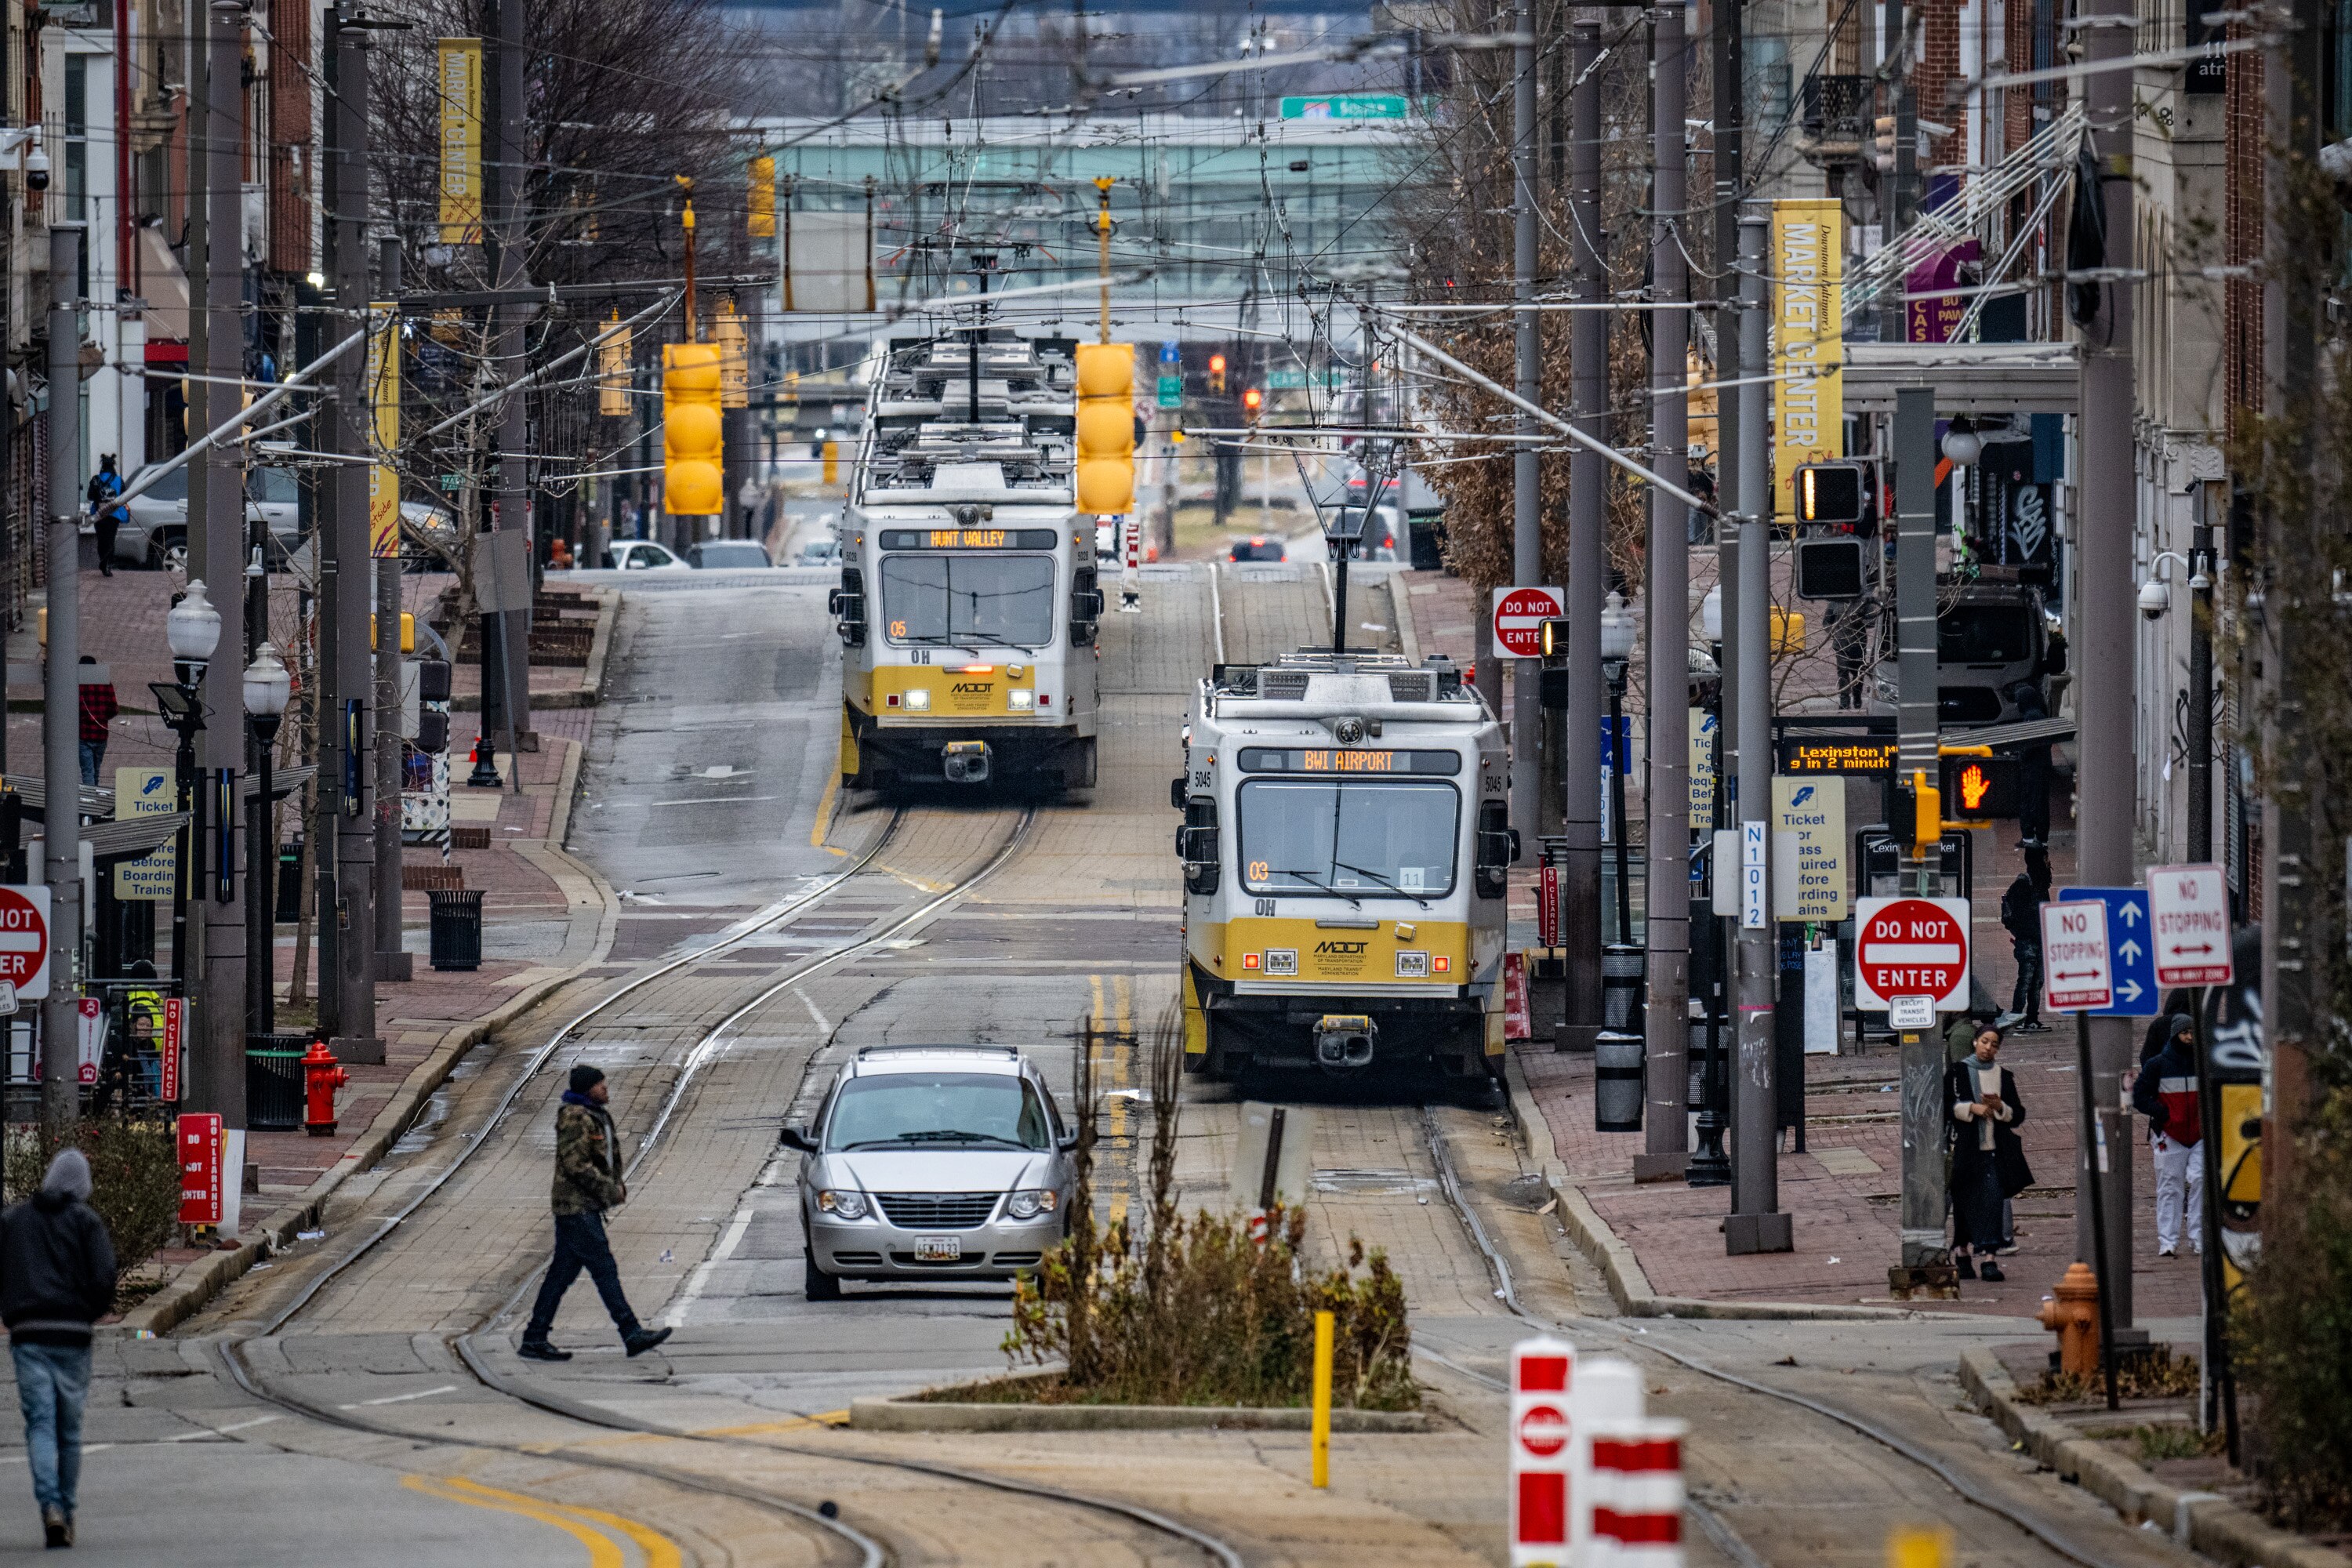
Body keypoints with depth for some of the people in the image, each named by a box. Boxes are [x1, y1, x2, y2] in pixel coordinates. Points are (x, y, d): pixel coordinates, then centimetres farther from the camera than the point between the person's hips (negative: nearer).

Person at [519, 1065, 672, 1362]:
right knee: (604, 1269, -8)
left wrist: (617, 1185, 8)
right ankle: (632, 1335, -8)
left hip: (588, 1206, 10)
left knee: (563, 1272, 10)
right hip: (577, 1206, -10)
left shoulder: (597, 1115, 15)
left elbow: (605, 1157, 25)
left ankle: (534, 1339, 13)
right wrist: (610, 1190, -16)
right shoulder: (575, 1118, -15)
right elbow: (575, 1164, -21)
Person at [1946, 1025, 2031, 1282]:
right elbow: (1944, 1104, -1)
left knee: (1992, 1200, -10)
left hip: (1996, 1149, 1)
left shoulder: (2003, 1076, 11)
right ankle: (1963, 1251, 24)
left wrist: (1999, 1107, -9)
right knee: (1965, 1201, 6)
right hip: (1965, 1148, -1)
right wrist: (1971, 1108, -14)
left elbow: (2018, 1115, 11)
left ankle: (1989, 1259, -16)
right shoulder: (1957, 1072, 5)